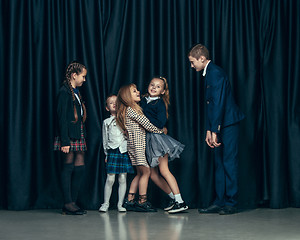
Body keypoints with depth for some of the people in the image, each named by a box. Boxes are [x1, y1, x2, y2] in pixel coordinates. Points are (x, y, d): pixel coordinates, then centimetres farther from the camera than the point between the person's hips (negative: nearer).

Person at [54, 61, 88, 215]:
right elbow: (62, 118, -15)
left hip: (78, 137, 9)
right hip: (69, 137, -9)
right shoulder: (64, 92, -9)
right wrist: (65, 141, -20)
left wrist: (83, 137, 15)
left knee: (80, 168, 5)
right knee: (68, 168, -4)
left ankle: (72, 203, 10)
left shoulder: (76, 92, 18)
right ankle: (68, 204, 0)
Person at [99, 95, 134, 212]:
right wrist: (106, 154, 8)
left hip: (124, 151, 1)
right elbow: (105, 139, 12)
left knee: (122, 179, 1)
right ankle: (106, 203, 5)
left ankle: (120, 204, 8)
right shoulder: (106, 122, 11)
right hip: (112, 151, -1)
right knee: (110, 179, -5)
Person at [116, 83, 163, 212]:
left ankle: (129, 200, 13)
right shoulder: (131, 110, -11)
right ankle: (142, 202, -5)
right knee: (146, 171, -8)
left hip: (138, 144, 10)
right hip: (136, 144, -10)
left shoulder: (132, 109, 19)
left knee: (140, 173, 11)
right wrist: (160, 131, 1)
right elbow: (147, 125, -12)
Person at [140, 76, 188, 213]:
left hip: (157, 138, -7)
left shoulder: (160, 103, -6)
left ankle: (180, 202, -14)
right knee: (153, 174, 7)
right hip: (147, 140, 7)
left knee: (163, 170, -14)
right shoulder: (143, 101, 13)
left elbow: (160, 124, -16)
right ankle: (173, 197, 18)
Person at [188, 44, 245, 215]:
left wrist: (214, 131, -20)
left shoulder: (216, 73, -13)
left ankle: (231, 203, 0)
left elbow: (218, 103, -19)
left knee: (229, 163, -6)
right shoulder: (209, 73, 18)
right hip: (219, 126, 10)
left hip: (228, 125, -10)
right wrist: (209, 131, 15)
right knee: (219, 164, 9)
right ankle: (220, 202, 13)